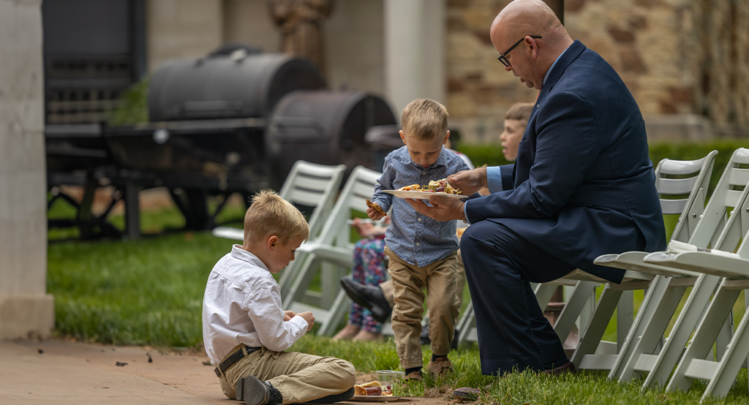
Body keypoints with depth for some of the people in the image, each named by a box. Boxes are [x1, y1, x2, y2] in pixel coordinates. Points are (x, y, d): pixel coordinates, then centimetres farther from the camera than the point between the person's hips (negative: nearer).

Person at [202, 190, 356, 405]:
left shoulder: (224, 264, 13)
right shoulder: (259, 281, -17)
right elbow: (276, 340, -17)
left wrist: (278, 317, 19)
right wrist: (300, 323, 3)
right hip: (252, 363, -10)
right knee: (344, 371, -21)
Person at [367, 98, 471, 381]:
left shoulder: (454, 166, -10)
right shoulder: (395, 161, -3)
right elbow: (384, 188, 16)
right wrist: (378, 205, -5)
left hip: (440, 252, -2)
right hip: (402, 251, 2)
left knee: (443, 307, -10)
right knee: (406, 311, 1)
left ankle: (440, 355, 16)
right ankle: (411, 367, 11)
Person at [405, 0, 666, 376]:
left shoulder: (573, 95, -22)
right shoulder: (581, 69, 13)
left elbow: (542, 197, -22)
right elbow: (548, 172, 22)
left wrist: (463, 211, -14)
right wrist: (484, 177, 19)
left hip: (612, 231, -12)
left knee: (482, 240, -21)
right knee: (484, 237, 18)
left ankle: (545, 364, -11)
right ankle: (508, 366, 16)